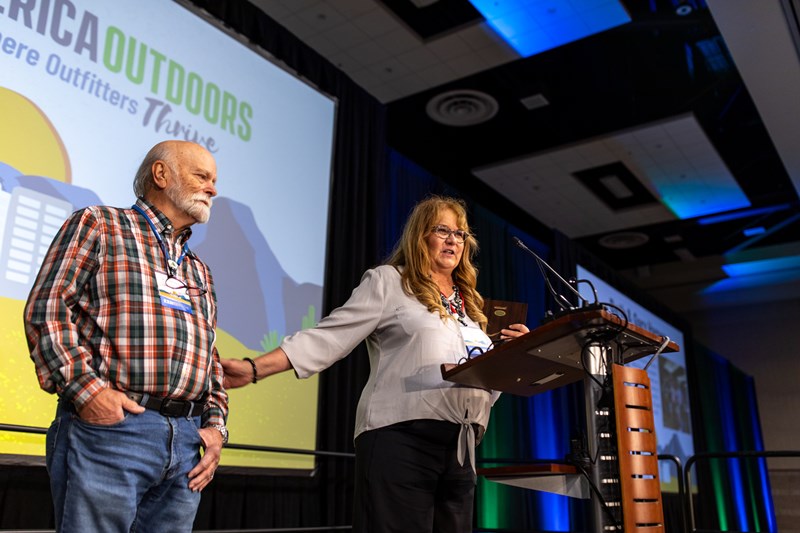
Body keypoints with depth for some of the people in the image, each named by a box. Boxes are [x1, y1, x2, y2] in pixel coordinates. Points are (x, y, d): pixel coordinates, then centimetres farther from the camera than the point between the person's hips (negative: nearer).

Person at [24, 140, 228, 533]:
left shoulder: (199, 272, 24)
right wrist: (85, 387, -15)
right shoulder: (97, 225, 7)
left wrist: (215, 424, 9)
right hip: (108, 425, -6)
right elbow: (47, 308, -4)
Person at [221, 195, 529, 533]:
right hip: (400, 436, -6)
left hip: (460, 447, 7)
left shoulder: (469, 303, 21)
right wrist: (255, 369, -17)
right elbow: (330, 337, -7)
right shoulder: (388, 282, 2)